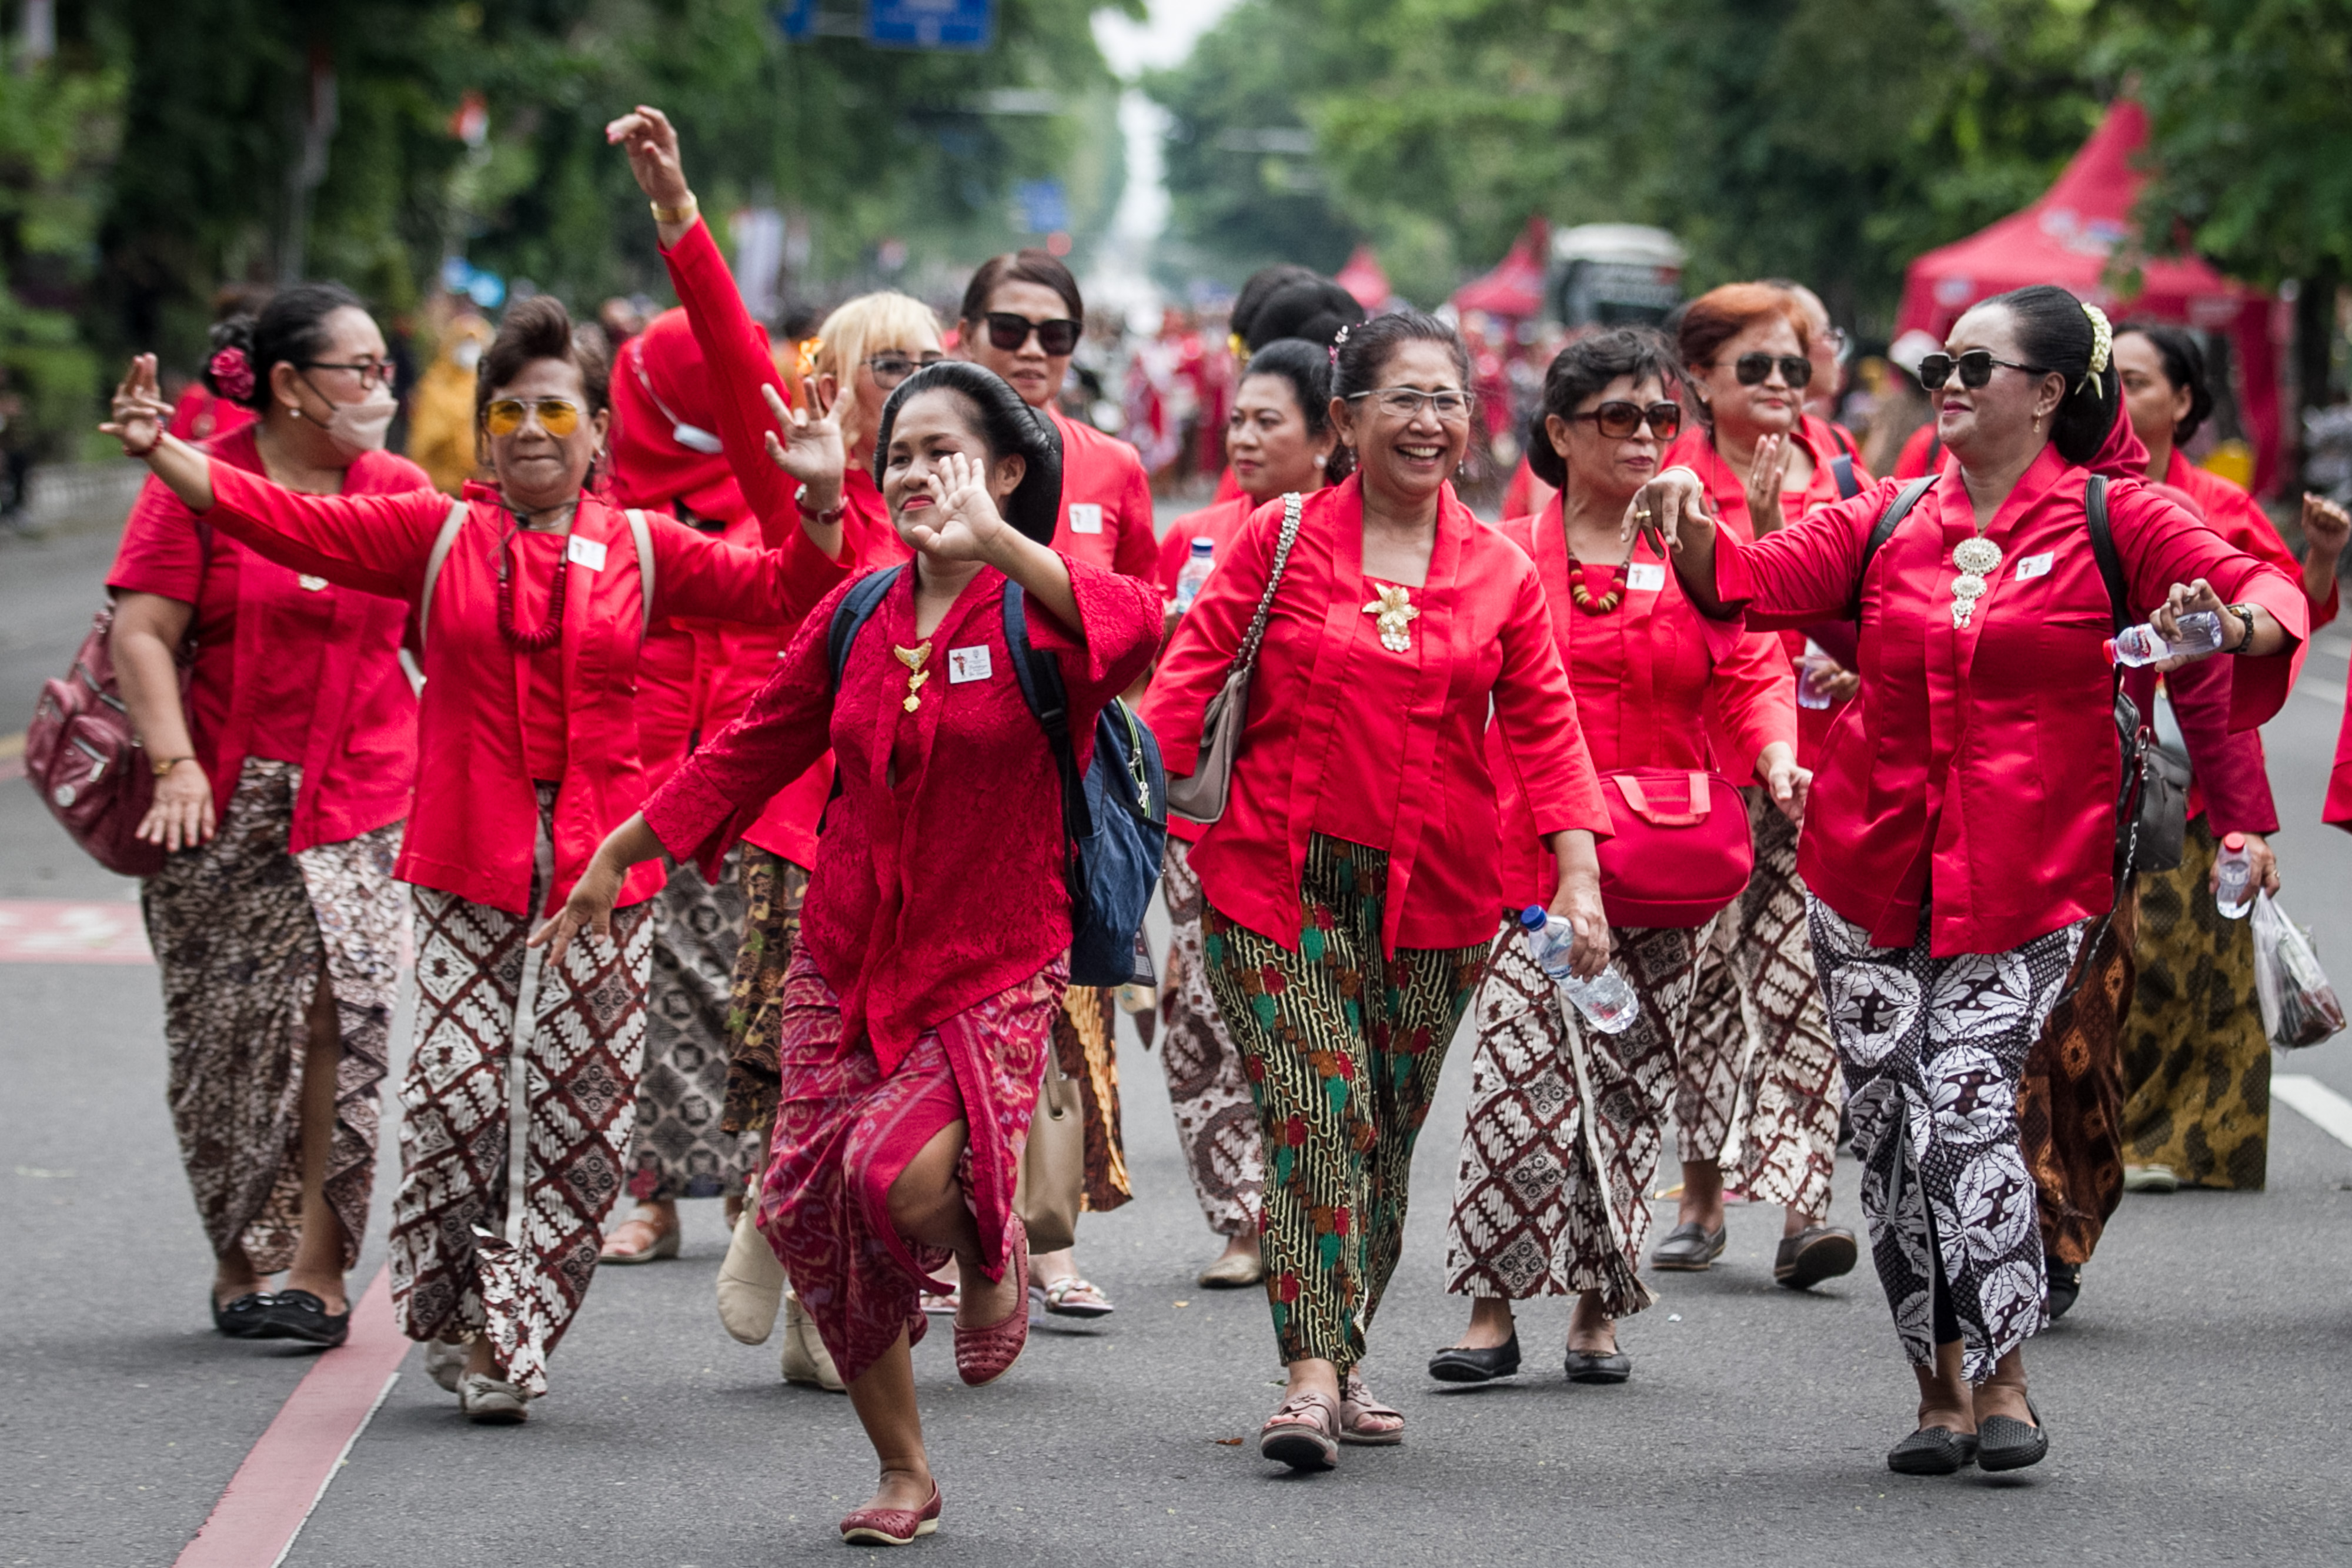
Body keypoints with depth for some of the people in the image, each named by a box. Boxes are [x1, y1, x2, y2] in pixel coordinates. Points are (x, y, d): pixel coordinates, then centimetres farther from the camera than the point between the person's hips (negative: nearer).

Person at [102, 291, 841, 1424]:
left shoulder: (642, 549, 7)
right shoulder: (436, 536, 4)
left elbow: (781, 590, 4)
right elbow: (284, 521, -2)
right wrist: (161, 453, -12)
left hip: (601, 870, 1)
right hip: (465, 870, -1)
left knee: (578, 1115, 1)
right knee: (454, 1097, -7)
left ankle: (508, 1344, 12)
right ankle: (453, 1321, 11)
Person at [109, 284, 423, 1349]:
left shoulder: (398, 490, 8)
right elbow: (143, 631, -6)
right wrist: (174, 763, -15)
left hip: (362, 799, 1)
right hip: (225, 804, -1)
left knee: (339, 1014, -10)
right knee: (227, 1027, 3)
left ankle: (318, 1268, -7)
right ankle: (241, 1260, 15)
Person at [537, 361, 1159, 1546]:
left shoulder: (1038, 611, -9)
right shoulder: (854, 617, 6)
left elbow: (1135, 627, -34)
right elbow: (751, 753, 17)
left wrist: (996, 541, -46)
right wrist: (617, 856, 21)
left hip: (991, 968, -5)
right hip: (846, 960, 5)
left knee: (909, 1177, -27)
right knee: (810, 1214, 2)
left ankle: (991, 1258, 12)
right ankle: (904, 1474, 21)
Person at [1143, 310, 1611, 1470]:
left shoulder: (1500, 572, 6)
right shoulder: (1280, 542, -1)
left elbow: (1543, 728, 7)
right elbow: (1189, 677, -2)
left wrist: (1579, 874, -3)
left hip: (1433, 895, 3)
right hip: (1281, 882, -3)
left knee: (1388, 1135, 9)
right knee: (1316, 1116, -13)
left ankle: (1343, 1360, 22)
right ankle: (1310, 1378, -14)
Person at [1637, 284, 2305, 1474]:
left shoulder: (2111, 520, 0)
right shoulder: (1889, 522, 10)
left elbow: (2272, 594, -6)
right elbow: (1748, 583, 4)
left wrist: (2231, 624, -30)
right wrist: (1688, 521, -16)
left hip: (2026, 877, -4)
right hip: (1873, 864, 4)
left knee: (1966, 1105, -17)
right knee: (1888, 1122, 3)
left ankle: (2002, 1378, -3)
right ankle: (1939, 1388, 15)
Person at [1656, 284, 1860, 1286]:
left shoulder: (1839, 471, 10)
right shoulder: (1675, 480, 0)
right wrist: (1759, 527, -22)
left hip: (1817, 755, 1)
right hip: (1705, 753, -1)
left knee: (1804, 975, -10)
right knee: (1704, 973, 5)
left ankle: (1801, 1206, -13)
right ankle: (1702, 1195, 18)